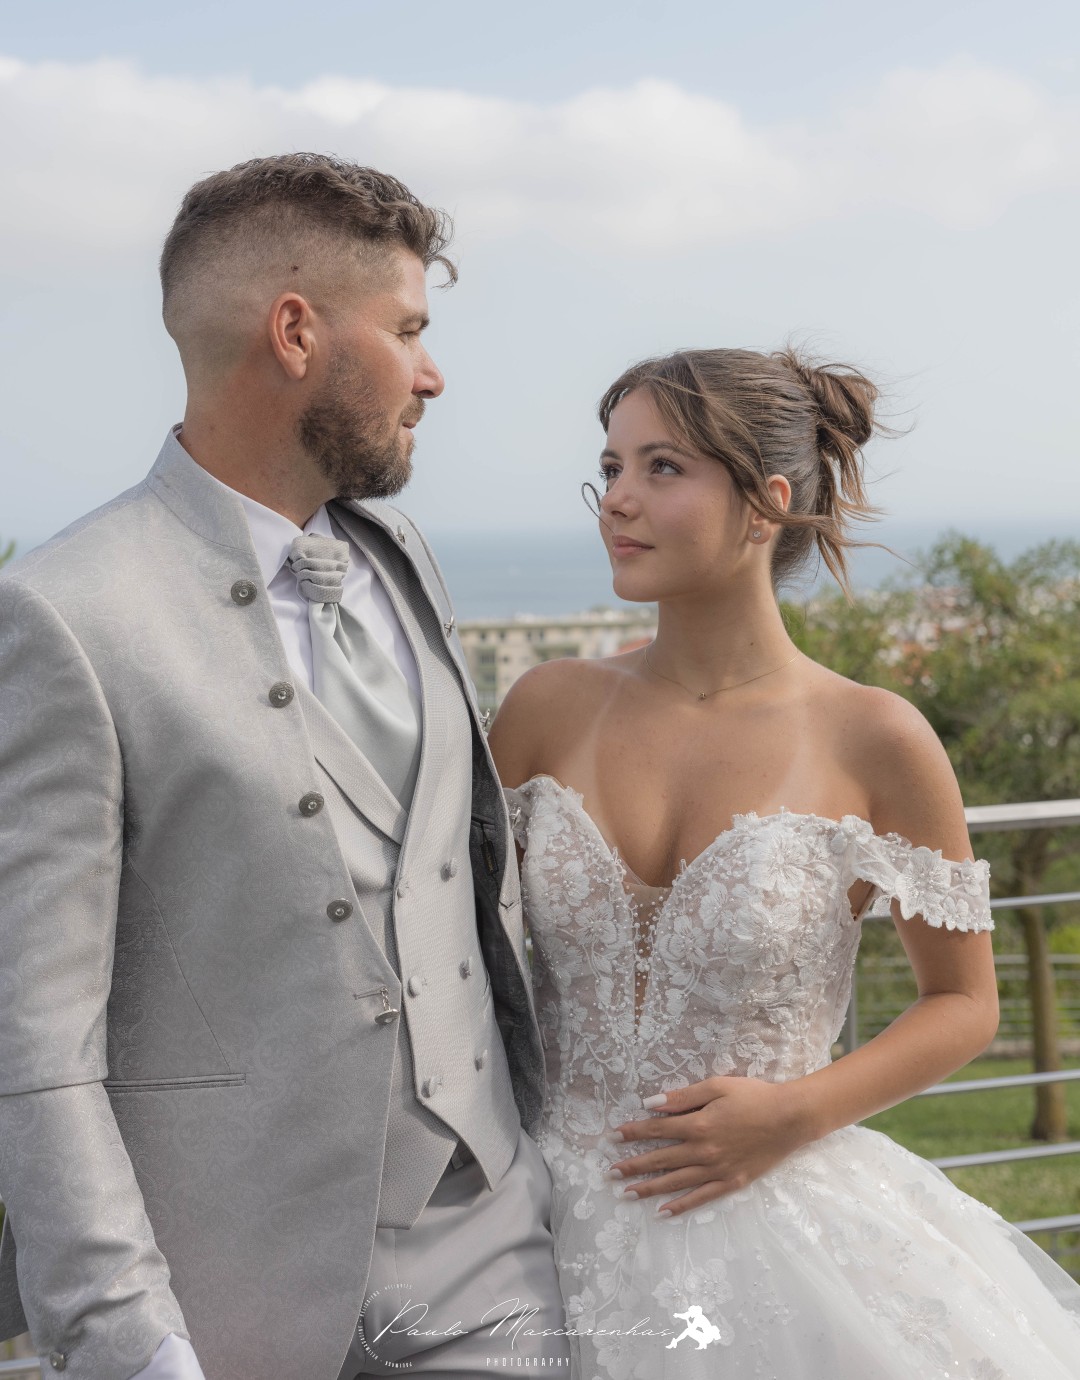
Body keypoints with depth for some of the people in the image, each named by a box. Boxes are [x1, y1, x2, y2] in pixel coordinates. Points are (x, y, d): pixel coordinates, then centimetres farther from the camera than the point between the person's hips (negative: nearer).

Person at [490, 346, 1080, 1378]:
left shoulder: (872, 742, -8)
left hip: (779, 1230, -2)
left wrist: (797, 1112, -12)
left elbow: (964, 1003, 1)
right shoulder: (549, 709, -1)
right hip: (564, 1235, 3)